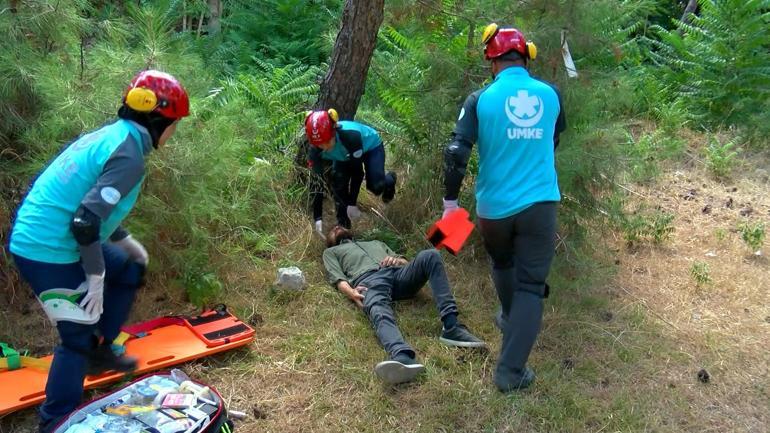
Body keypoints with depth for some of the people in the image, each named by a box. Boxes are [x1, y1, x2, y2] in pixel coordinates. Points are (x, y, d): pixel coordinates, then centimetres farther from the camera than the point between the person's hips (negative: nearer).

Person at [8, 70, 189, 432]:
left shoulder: (111, 134, 8)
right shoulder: (129, 153, -21)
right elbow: (85, 222, -27)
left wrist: (126, 241, 27)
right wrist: (96, 277, -17)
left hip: (37, 237, 10)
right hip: (49, 254, -10)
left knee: (129, 270, 23)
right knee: (78, 336, 1)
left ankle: (100, 351, 35)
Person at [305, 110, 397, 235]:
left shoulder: (350, 135, -45)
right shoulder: (315, 149, -31)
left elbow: (357, 171, -36)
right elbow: (317, 182, -26)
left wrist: (352, 204, -33)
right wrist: (317, 218, -28)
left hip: (371, 147, -4)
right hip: (344, 156, 4)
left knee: (376, 186, -19)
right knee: (338, 186, -16)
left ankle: (389, 180, 19)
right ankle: (343, 226, 3)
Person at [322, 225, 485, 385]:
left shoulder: (376, 243, 46)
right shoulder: (331, 252, 36)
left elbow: (405, 262, 32)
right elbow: (338, 279, 15)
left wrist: (397, 260, 6)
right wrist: (351, 293, -9)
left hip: (398, 274, 4)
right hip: (369, 281, -4)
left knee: (429, 256, -27)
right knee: (380, 314, -39)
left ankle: (451, 327, -39)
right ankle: (403, 358, -71)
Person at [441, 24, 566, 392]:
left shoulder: (481, 99, -7)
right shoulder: (550, 95, 3)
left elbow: (456, 152, -15)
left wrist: (450, 201, -5)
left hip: (494, 206, 0)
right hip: (541, 203, 1)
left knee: (502, 264, 27)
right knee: (531, 284, 4)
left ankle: (511, 318, 52)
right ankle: (511, 371, 1)